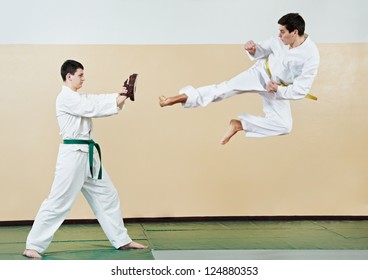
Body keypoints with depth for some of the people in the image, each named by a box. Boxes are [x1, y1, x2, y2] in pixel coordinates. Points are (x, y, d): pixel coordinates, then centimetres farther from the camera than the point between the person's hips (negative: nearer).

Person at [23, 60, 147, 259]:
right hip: (73, 155, -10)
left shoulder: (79, 98, 20)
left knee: (107, 195, 13)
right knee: (58, 201, -8)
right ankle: (33, 246, -1)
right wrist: (118, 101, -16)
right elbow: (93, 108, -21)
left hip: (87, 154, 10)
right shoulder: (65, 98, -13)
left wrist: (120, 95, -7)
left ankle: (121, 240, 21)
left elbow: (97, 100, 8)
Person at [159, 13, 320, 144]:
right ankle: (179, 98, -25)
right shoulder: (281, 40, -13)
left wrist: (278, 90, -27)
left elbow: (300, 90, -20)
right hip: (261, 73, 1)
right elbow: (262, 51, 4)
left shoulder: (311, 57, -26)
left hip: (279, 89, -1)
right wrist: (253, 49, -18)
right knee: (226, 88, -17)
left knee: (284, 125, -15)